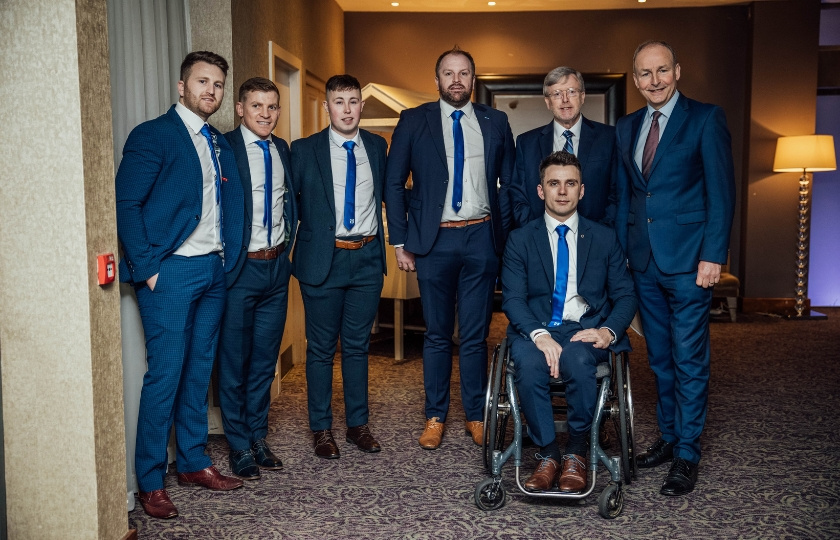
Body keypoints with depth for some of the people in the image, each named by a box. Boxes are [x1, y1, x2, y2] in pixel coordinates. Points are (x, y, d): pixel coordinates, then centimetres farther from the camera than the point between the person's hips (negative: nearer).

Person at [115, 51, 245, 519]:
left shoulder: (221, 144, 15)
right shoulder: (152, 135, -5)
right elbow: (126, 204, -11)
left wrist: (227, 260, 7)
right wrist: (148, 268, -15)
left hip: (214, 270, 7)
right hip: (171, 271, -7)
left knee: (200, 370, 13)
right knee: (165, 373, -4)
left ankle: (194, 462, 25)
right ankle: (151, 482, 8)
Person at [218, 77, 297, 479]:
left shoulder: (282, 149, 10)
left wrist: (288, 247, 9)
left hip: (277, 266, 6)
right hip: (240, 267, -6)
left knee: (265, 357, 14)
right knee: (234, 360, 5)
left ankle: (258, 437, 28)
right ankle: (239, 446, 19)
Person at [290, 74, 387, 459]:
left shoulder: (377, 147, 7)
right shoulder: (304, 150, -2)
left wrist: (386, 241, 11)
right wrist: (301, 236, -3)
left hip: (367, 258, 3)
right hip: (323, 259, -2)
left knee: (358, 345, 12)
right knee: (321, 348, 6)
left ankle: (358, 424, 24)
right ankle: (321, 429, 19)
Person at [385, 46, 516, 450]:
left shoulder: (495, 122, 8)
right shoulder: (413, 121, 3)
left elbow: (509, 183, 11)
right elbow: (394, 184, 3)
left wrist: (504, 233, 2)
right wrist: (400, 242, -2)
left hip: (481, 239, 1)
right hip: (434, 240, -1)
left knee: (475, 335, 7)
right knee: (437, 334, 8)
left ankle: (476, 416, 20)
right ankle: (435, 417, 20)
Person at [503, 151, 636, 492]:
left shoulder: (605, 238, 13)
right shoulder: (520, 240, 9)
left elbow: (625, 295, 8)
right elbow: (512, 298, -2)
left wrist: (609, 331, -15)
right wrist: (539, 335, -22)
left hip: (587, 329, 0)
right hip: (535, 329, 0)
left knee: (577, 358, -35)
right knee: (529, 363, -35)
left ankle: (576, 453, -15)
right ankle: (547, 454, -18)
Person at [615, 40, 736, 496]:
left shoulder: (705, 119, -2)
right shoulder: (626, 128, 13)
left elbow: (721, 190, -6)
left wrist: (713, 255, -13)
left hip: (687, 258, -5)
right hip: (643, 260, 5)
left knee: (689, 360, -1)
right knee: (659, 358, 13)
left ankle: (687, 453, 10)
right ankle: (669, 436, 27)